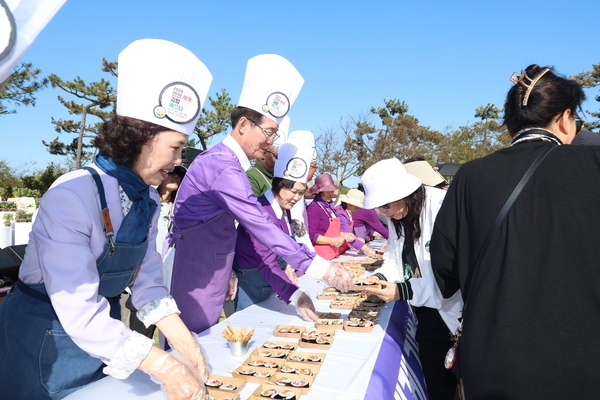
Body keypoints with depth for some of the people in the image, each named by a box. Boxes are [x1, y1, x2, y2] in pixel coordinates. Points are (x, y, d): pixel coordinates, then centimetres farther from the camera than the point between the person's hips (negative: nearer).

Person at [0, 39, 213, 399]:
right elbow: (79, 313, -31)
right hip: (44, 344, -6)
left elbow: (147, 281, -3)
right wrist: (164, 367, -32)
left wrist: (184, 343, -15)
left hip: (106, 337, 6)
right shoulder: (72, 195, -27)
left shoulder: (149, 201, -5)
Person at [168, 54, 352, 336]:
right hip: (194, 280, -9)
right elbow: (262, 228, -27)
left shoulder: (221, 159, 9)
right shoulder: (224, 168, -22)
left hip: (204, 275, 10)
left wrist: (226, 270, 12)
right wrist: (320, 267, -25)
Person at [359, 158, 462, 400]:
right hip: (426, 314, 7)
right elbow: (395, 261, 6)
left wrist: (403, 291, -31)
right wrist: (379, 277, -14)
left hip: (453, 316, -7)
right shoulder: (396, 217, 2)